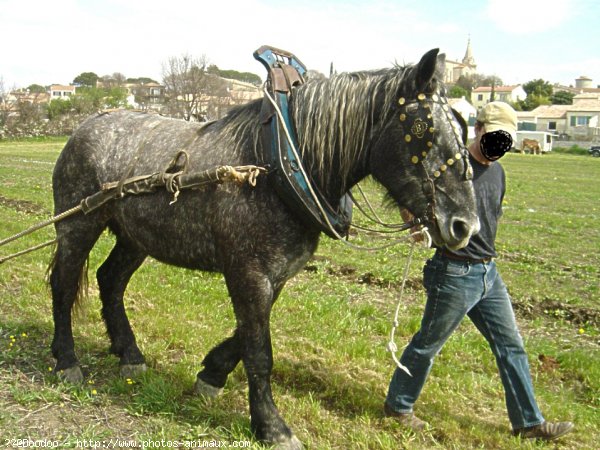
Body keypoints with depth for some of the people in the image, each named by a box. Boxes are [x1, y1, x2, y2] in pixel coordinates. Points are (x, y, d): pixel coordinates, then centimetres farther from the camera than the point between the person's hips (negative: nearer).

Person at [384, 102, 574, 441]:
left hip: (489, 273, 8)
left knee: (511, 345, 11)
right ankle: (398, 405, 25)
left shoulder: (497, 171, 11)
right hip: (455, 273, -8)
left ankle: (529, 422, 23)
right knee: (428, 344, 6)